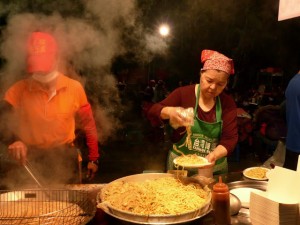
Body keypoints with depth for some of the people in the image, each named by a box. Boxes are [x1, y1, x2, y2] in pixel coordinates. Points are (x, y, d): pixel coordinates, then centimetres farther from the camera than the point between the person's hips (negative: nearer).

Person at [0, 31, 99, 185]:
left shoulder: (74, 88, -8)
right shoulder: (18, 90, -9)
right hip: (31, 159, 0)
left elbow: (88, 125, 1)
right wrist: (13, 140, -35)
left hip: (65, 158, 0)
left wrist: (93, 159, 6)